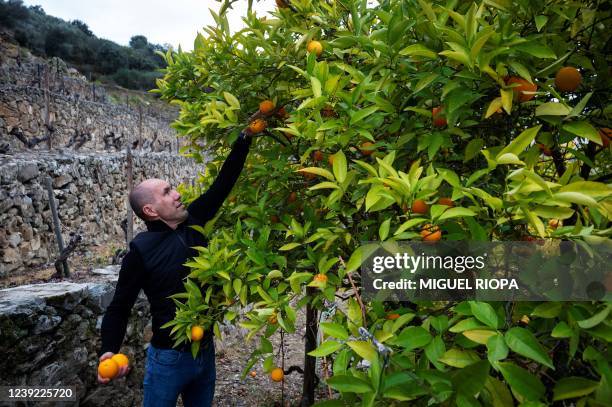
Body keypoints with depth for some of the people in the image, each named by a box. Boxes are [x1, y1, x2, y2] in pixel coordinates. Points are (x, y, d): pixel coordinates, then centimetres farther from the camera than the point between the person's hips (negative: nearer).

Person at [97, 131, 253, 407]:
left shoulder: (193, 222, -3)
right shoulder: (141, 250, -14)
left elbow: (223, 183, -1)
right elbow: (119, 307, -7)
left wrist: (244, 139, -4)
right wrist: (108, 351, -23)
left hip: (206, 351, 5)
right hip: (169, 358, -5)